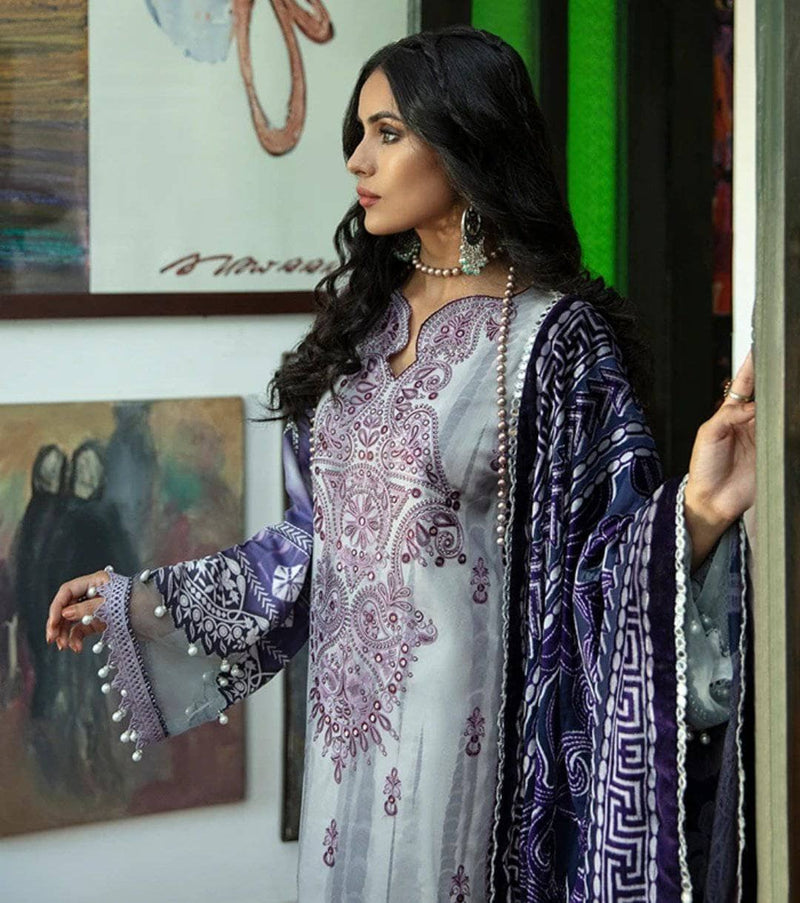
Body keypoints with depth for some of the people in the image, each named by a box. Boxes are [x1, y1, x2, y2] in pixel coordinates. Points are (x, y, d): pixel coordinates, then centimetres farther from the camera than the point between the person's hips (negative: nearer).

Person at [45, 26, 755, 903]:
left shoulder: (553, 337, -11)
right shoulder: (361, 312, 7)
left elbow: (611, 550, -14)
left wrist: (698, 508, -35)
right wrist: (135, 602, 18)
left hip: (462, 726, -6)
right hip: (347, 716, 6)